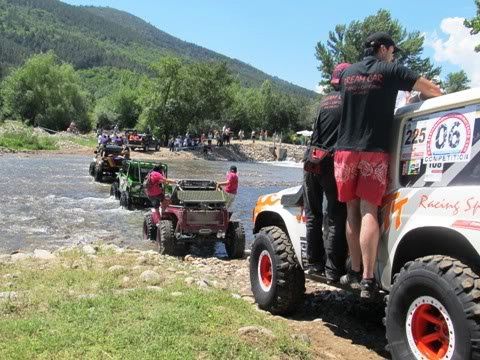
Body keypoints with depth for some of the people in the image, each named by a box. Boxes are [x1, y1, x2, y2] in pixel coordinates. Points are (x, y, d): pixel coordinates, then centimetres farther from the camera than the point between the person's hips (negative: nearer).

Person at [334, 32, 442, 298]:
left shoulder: (347, 73, 14)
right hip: (374, 151, -4)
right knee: (369, 211, -6)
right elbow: (434, 91, 2)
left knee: (352, 211, 10)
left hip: (345, 150, 4)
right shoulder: (391, 71, 1)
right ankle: (367, 278, -9)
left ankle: (354, 271, 13)